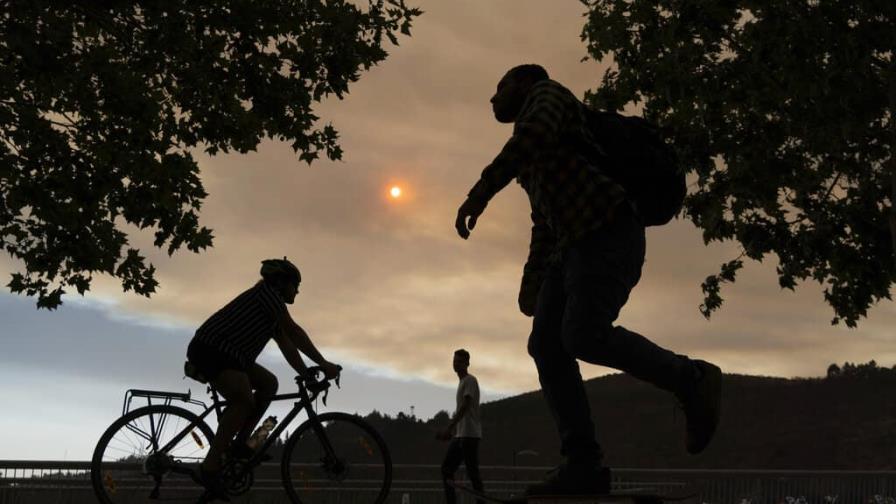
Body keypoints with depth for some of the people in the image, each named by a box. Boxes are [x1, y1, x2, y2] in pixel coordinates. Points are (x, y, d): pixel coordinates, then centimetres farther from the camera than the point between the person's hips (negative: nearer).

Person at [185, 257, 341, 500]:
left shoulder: (272, 308, 21)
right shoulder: (267, 291, -9)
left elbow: (286, 344, 18)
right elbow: (293, 331, -14)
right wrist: (323, 364, -14)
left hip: (227, 355, 10)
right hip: (210, 350, -10)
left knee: (269, 383, 9)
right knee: (245, 401, -24)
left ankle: (239, 443, 7)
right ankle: (210, 468, -25)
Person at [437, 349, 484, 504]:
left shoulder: (470, 380, -7)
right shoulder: (461, 382, 21)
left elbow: (465, 407, -18)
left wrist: (449, 428, -25)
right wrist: (449, 430, 20)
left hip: (470, 434, -9)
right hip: (460, 435, 9)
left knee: (472, 472, -9)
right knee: (446, 468, 5)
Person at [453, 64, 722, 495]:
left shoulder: (546, 94, 6)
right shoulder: (531, 162, 32)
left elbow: (534, 136, -17)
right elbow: (545, 226, 30)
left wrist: (480, 191, -23)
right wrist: (531, 285, 20)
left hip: (610, 232, -9)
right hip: (575, 246, 9)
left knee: (583, 338, -24)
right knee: (547, 345, -6)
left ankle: (690, 380, -6)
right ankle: (583, 464, -10)